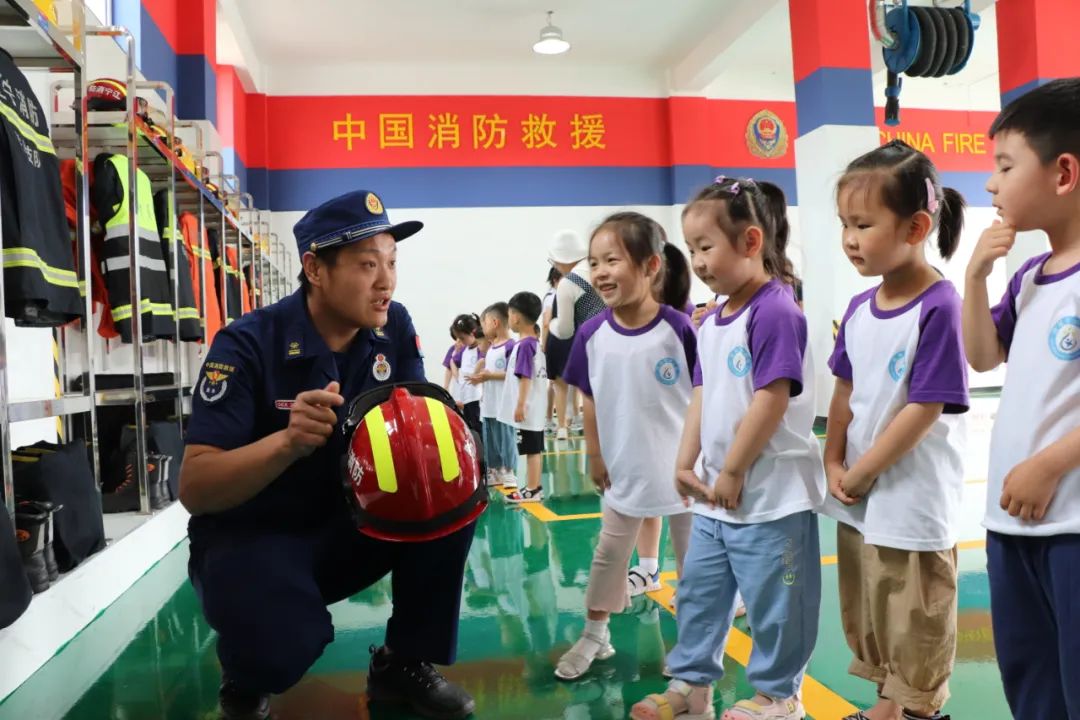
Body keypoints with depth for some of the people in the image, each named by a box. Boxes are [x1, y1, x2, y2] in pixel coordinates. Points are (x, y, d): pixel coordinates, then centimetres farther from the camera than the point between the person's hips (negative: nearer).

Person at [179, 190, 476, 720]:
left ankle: (403, 664, 1)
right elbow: (194, 489, -23)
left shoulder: (393, 328, -6)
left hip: (349, 527, 4)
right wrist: (288, 442, -41)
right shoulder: (248, 344, -20)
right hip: (250, 537, -4)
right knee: (284, 639, -33)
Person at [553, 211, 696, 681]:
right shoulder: (592, 335, -10)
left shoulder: (680, 329, -21)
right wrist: (595, 458, 4)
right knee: (608, 553, 16)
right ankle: (594, 637, 33)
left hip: (682, 467, -3)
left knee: (693, 555, 15)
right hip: (625, 469, 3)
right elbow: (591, 403, 1)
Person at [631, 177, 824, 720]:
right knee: (698, 591, 19)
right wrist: (686, 463, 5)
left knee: (772, 602, 8)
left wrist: (731, 473, -17)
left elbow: (772, 401, -22)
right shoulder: (711, 323, 9)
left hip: (770, 495, -9)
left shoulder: (775, 312, -18)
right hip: (715, 495, 9)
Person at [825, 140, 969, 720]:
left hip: (913, 504, -8)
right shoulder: (859, 309, 3)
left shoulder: (938, 307, -19)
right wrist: (834, 466, -1)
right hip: (858, 501, 8)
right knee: (868, 616, 22)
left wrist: (859, 474, -13)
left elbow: (925, 410, -20)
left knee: (915, 624, 10)